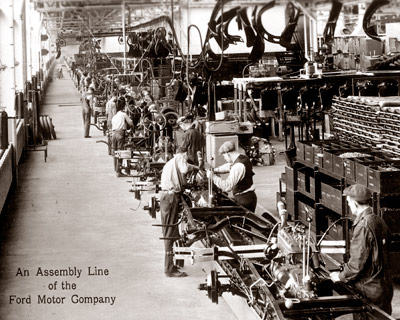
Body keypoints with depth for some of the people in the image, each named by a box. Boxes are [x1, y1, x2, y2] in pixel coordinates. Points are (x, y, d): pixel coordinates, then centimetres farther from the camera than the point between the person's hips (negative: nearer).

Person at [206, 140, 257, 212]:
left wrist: (213, 176, -22)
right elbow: (229, 166, 25)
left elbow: (227, 187, -30)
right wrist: (216, 170, 13)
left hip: (245, 201, -10)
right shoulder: (243, 158, 5)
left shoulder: (238, 166, -26)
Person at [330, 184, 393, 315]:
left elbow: (357, 263, -21)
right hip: (384, 286, 9)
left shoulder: (363, 225, -20)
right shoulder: (379, 221, 7)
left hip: (369, 291, -9)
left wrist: (340, 277, -5)